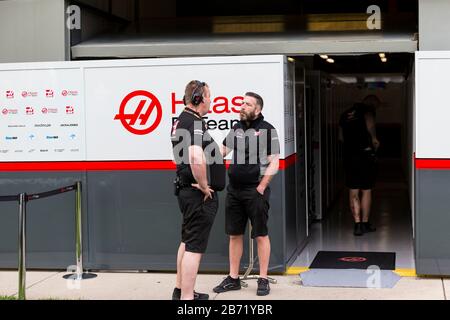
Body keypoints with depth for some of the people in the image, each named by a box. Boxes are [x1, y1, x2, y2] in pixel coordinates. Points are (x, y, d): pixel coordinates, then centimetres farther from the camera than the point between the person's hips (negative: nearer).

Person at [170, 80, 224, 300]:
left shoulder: (181, 121, 14)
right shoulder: (194, 122, -19)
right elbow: (197, 158, -37)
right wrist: (203, 185, -22)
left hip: (186, 190, 11)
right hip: (199, 194, -11)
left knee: (186, 242, 20)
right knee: (195, 247, -6)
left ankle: (180, 290, 31)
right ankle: (187, 297, -2)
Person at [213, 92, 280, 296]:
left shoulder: (267, 130, -6)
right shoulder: (236, 128, 12)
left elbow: (274, 163, -8)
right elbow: (222, 151, 16)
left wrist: (260, 188, -12)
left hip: (256, 190, -6)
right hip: (234, 189, 6)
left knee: (261, 235, 1)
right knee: (234, 234, 10)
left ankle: (263, 280, 9)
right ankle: (233, 278, 19)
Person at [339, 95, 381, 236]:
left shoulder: (345, 114, 17)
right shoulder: (367, 109, -2)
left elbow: (341, 137, 20)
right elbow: (370, 125, -22)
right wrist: (374, 138, -6)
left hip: (349, 154, 4)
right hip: (365, 154, -4)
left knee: (353, 191, 7)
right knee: (366, 190, 7)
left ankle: (357, 223, 0)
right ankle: (365, 223, 13)